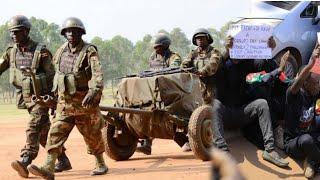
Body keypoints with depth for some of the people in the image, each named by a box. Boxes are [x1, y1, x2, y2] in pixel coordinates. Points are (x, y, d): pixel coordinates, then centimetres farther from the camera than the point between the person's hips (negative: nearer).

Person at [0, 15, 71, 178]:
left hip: (40, 97, -7)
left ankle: (25, 162, -29)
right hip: (25, 98, 7)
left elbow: (53, 77, -9)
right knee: (44, 131, 12)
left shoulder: (41, 52, -11)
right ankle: (63, 160, 24)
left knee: (33, 128, -19)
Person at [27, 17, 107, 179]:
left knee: (92, 135, 7)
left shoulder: (90, 51, -10)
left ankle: (100, 164, 26)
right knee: (56, 133, -7)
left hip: (85, 102, -4)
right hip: (64, 102, 5)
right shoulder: (60, 52, 8)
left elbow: (97, 73, -25)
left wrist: (94, 91, -40)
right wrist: (56, 92, 27)